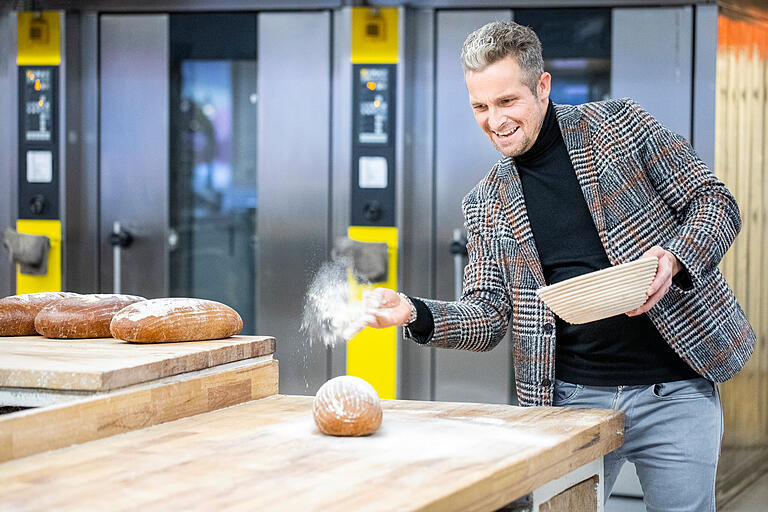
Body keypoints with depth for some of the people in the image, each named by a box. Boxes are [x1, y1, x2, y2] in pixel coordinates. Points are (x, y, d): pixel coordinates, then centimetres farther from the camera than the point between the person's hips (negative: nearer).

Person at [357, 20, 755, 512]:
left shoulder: (620, 124, 0)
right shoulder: (487, 204, 9)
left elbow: (715, 203, 0)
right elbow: (488, 317, 5)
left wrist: (674, 259, -19)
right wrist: (415, 314, -13)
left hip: (672, 391, -2)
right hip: (571, 397, 2)